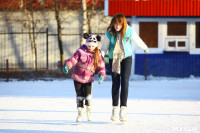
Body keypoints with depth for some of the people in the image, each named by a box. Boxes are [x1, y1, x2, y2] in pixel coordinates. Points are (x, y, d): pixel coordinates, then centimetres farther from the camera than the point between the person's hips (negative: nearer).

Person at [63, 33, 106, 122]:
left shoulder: (98, 54, -2)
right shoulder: (81, 51, -9)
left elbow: (101, 67, 2)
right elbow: (73, 59, -19)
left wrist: (101, 75, -15)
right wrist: (67, 66, -38)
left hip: (89, 78, 0)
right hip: (78, 77, 0)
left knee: (88, 94, -11)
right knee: (79, 95, 3)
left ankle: (88, 112, 11)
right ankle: (80, 114, 18)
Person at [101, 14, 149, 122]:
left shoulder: (129, 31, -14)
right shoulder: (109, 33, -13)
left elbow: (138, 41, 4)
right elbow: (104, 47, -4)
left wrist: (145, 48, 20)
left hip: (126, 57, -1)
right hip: (113, 59, 1)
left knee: (124, 82, -12)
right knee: (115, 83, 0)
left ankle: (123, 110, -14)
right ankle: (115, 108, 12)